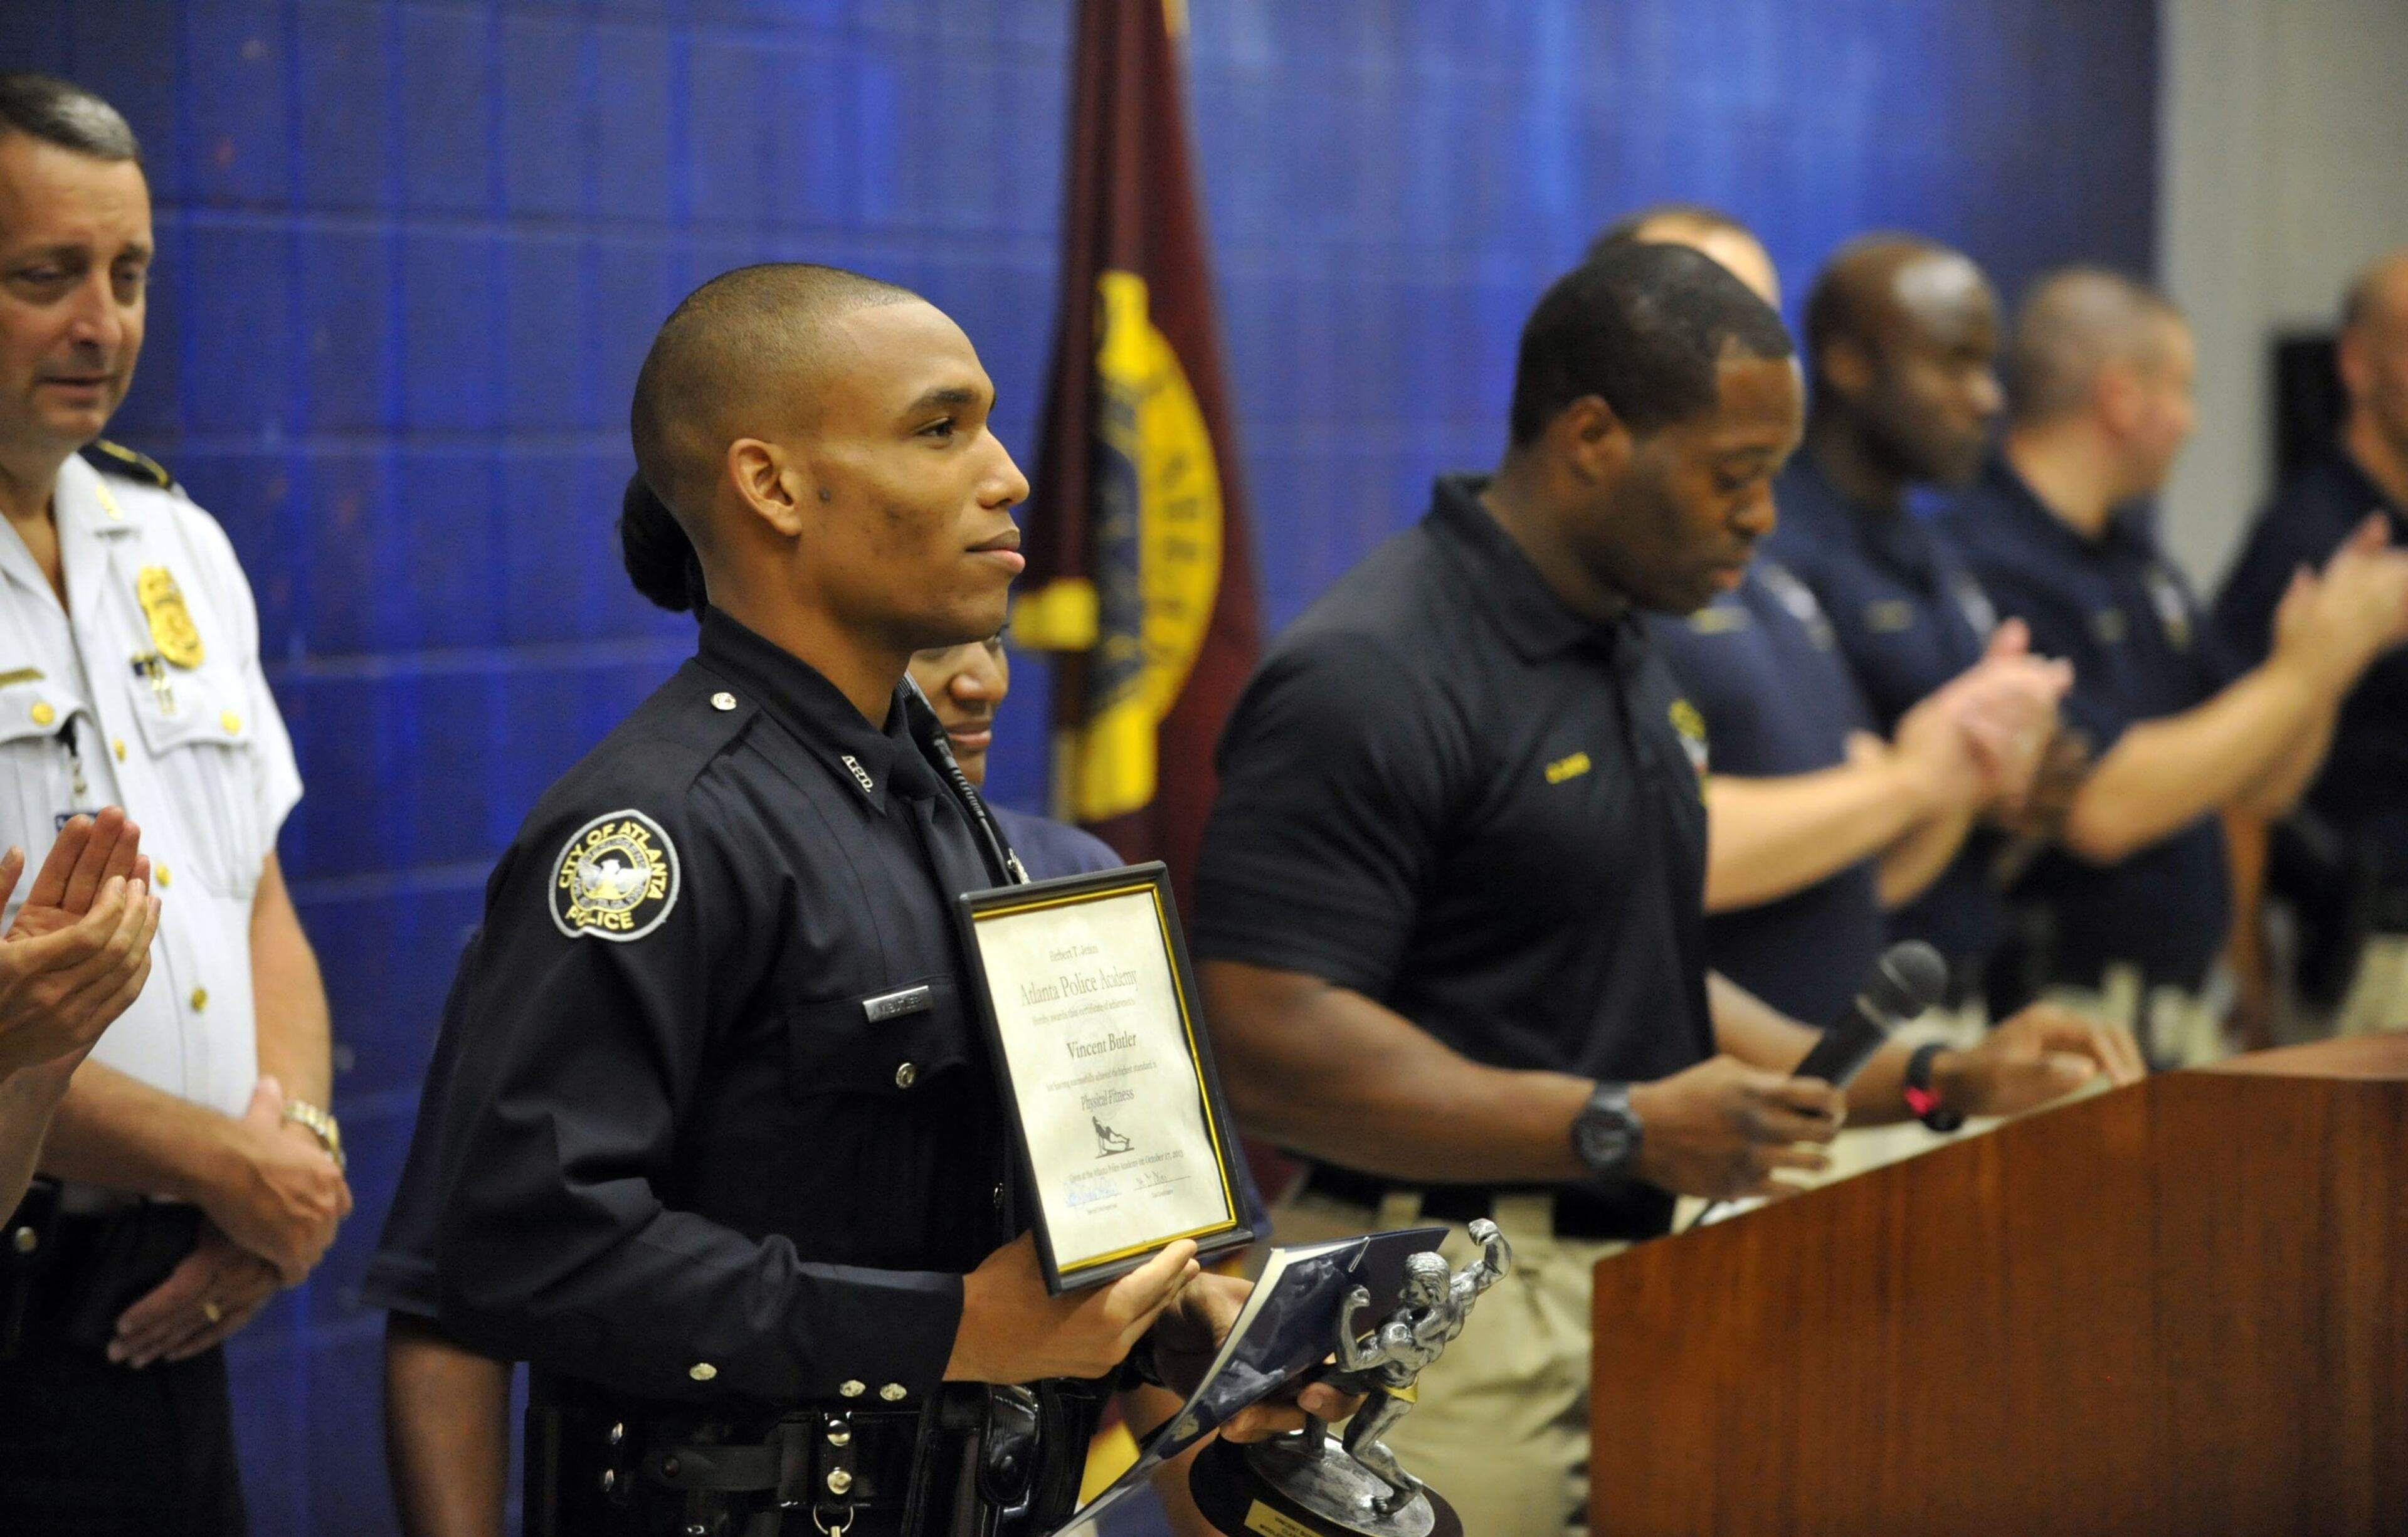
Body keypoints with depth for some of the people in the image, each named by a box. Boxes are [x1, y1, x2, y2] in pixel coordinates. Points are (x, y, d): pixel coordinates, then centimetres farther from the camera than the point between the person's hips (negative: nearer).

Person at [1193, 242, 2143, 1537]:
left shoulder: (1621, 656, 15)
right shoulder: (1371, 679, -15)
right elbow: (1269, 1046, -22)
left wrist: (1934, 1080, 13)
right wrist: (1623, 1130, -25)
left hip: (1630, 1280, 9)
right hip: (1453, 1331, -9)